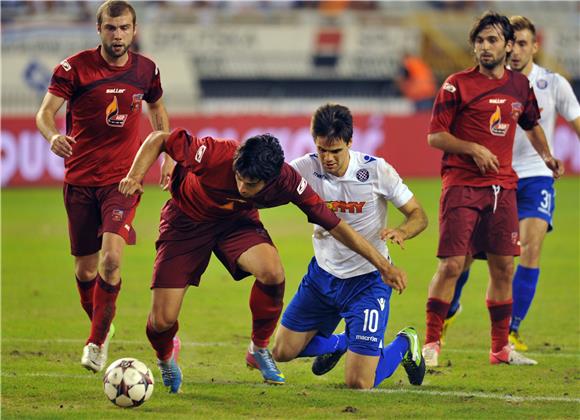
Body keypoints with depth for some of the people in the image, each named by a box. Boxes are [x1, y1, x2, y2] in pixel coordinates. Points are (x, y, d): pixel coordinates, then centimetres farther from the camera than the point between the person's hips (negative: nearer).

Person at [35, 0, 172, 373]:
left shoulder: (145, 70, 2)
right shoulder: (75, 68, -8)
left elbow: (158, 109, 22)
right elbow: (46, 111, -16)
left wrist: (168, 155, 14)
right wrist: (53, 136, -38)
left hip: (123, 178, 0)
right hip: (80, 180, 0)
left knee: (111, 257, -20)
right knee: (85, 269, 7)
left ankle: (97, 341, -7)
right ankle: (101, 327, 35)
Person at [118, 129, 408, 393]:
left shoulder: (287, 182, -27)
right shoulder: (215, 155, -36)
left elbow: (334, 226, -16)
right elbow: (159, 140, -21)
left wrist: (382, 265, -14)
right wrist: (135, 176, -36)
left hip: (237, 221, 2)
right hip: (187, 220, -2)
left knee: (273, 273, -30)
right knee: (163, 320, -10)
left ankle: (259, 349, -3)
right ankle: (165, 358, 29)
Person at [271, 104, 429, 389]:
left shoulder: (377, 170, -18)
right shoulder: (305, 168, -13)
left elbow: (418, 215, -10)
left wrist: (401, 232, -32)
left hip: (368, 280, -4)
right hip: (322, 275, 4)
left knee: (359, 384, -10)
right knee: (282, 352, 11)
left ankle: (403, 346, 23)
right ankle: (338, 343, 42)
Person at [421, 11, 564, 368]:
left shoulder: (520, 85, 11)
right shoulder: (458, 84, -4)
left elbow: (532, 124, 30)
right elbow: (435, 135, -5)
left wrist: (546, 155, 14)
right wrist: (473, 149, -17)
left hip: (503, 187, 5)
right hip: (462, 185, -5)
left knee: (504, 268, 5)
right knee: (452, 265, -11)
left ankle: (501, 348, 15)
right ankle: (431, 344, -3)